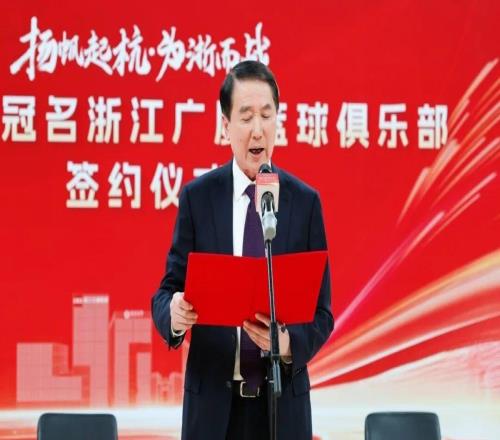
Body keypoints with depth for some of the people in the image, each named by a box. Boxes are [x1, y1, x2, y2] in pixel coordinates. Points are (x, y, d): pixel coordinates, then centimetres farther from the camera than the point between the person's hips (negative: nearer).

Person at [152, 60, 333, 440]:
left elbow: (321, 312, 3)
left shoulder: (305, 202, 2)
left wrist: (290, 345, -18)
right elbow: (168, 290, 1)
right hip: (213, 399, 0)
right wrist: (174, 313, -22)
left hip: (282, 399, 0)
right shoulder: (197, 197, 2)